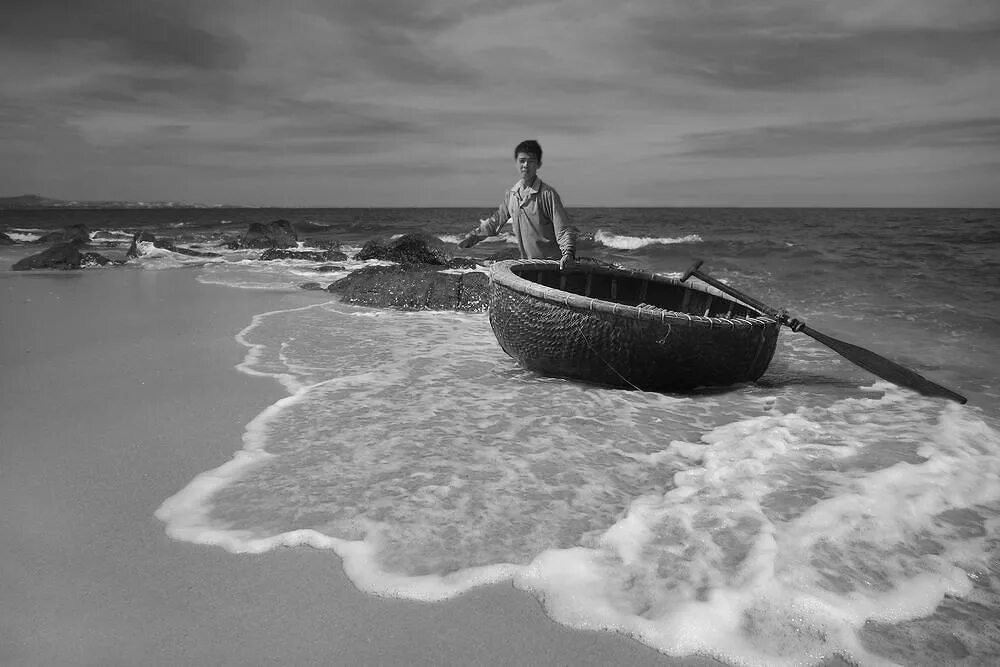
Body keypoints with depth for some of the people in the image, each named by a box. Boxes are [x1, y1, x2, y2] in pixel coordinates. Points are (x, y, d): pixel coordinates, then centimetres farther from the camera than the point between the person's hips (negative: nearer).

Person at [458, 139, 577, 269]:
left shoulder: (547, 194, -10)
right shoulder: (510, 194, 8)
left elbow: (564, 230, -12)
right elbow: (495, 221, 23)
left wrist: (568, 254, -28)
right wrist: (471, 238, 21)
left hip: (551, 263, -5)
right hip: (527, 263, 5)